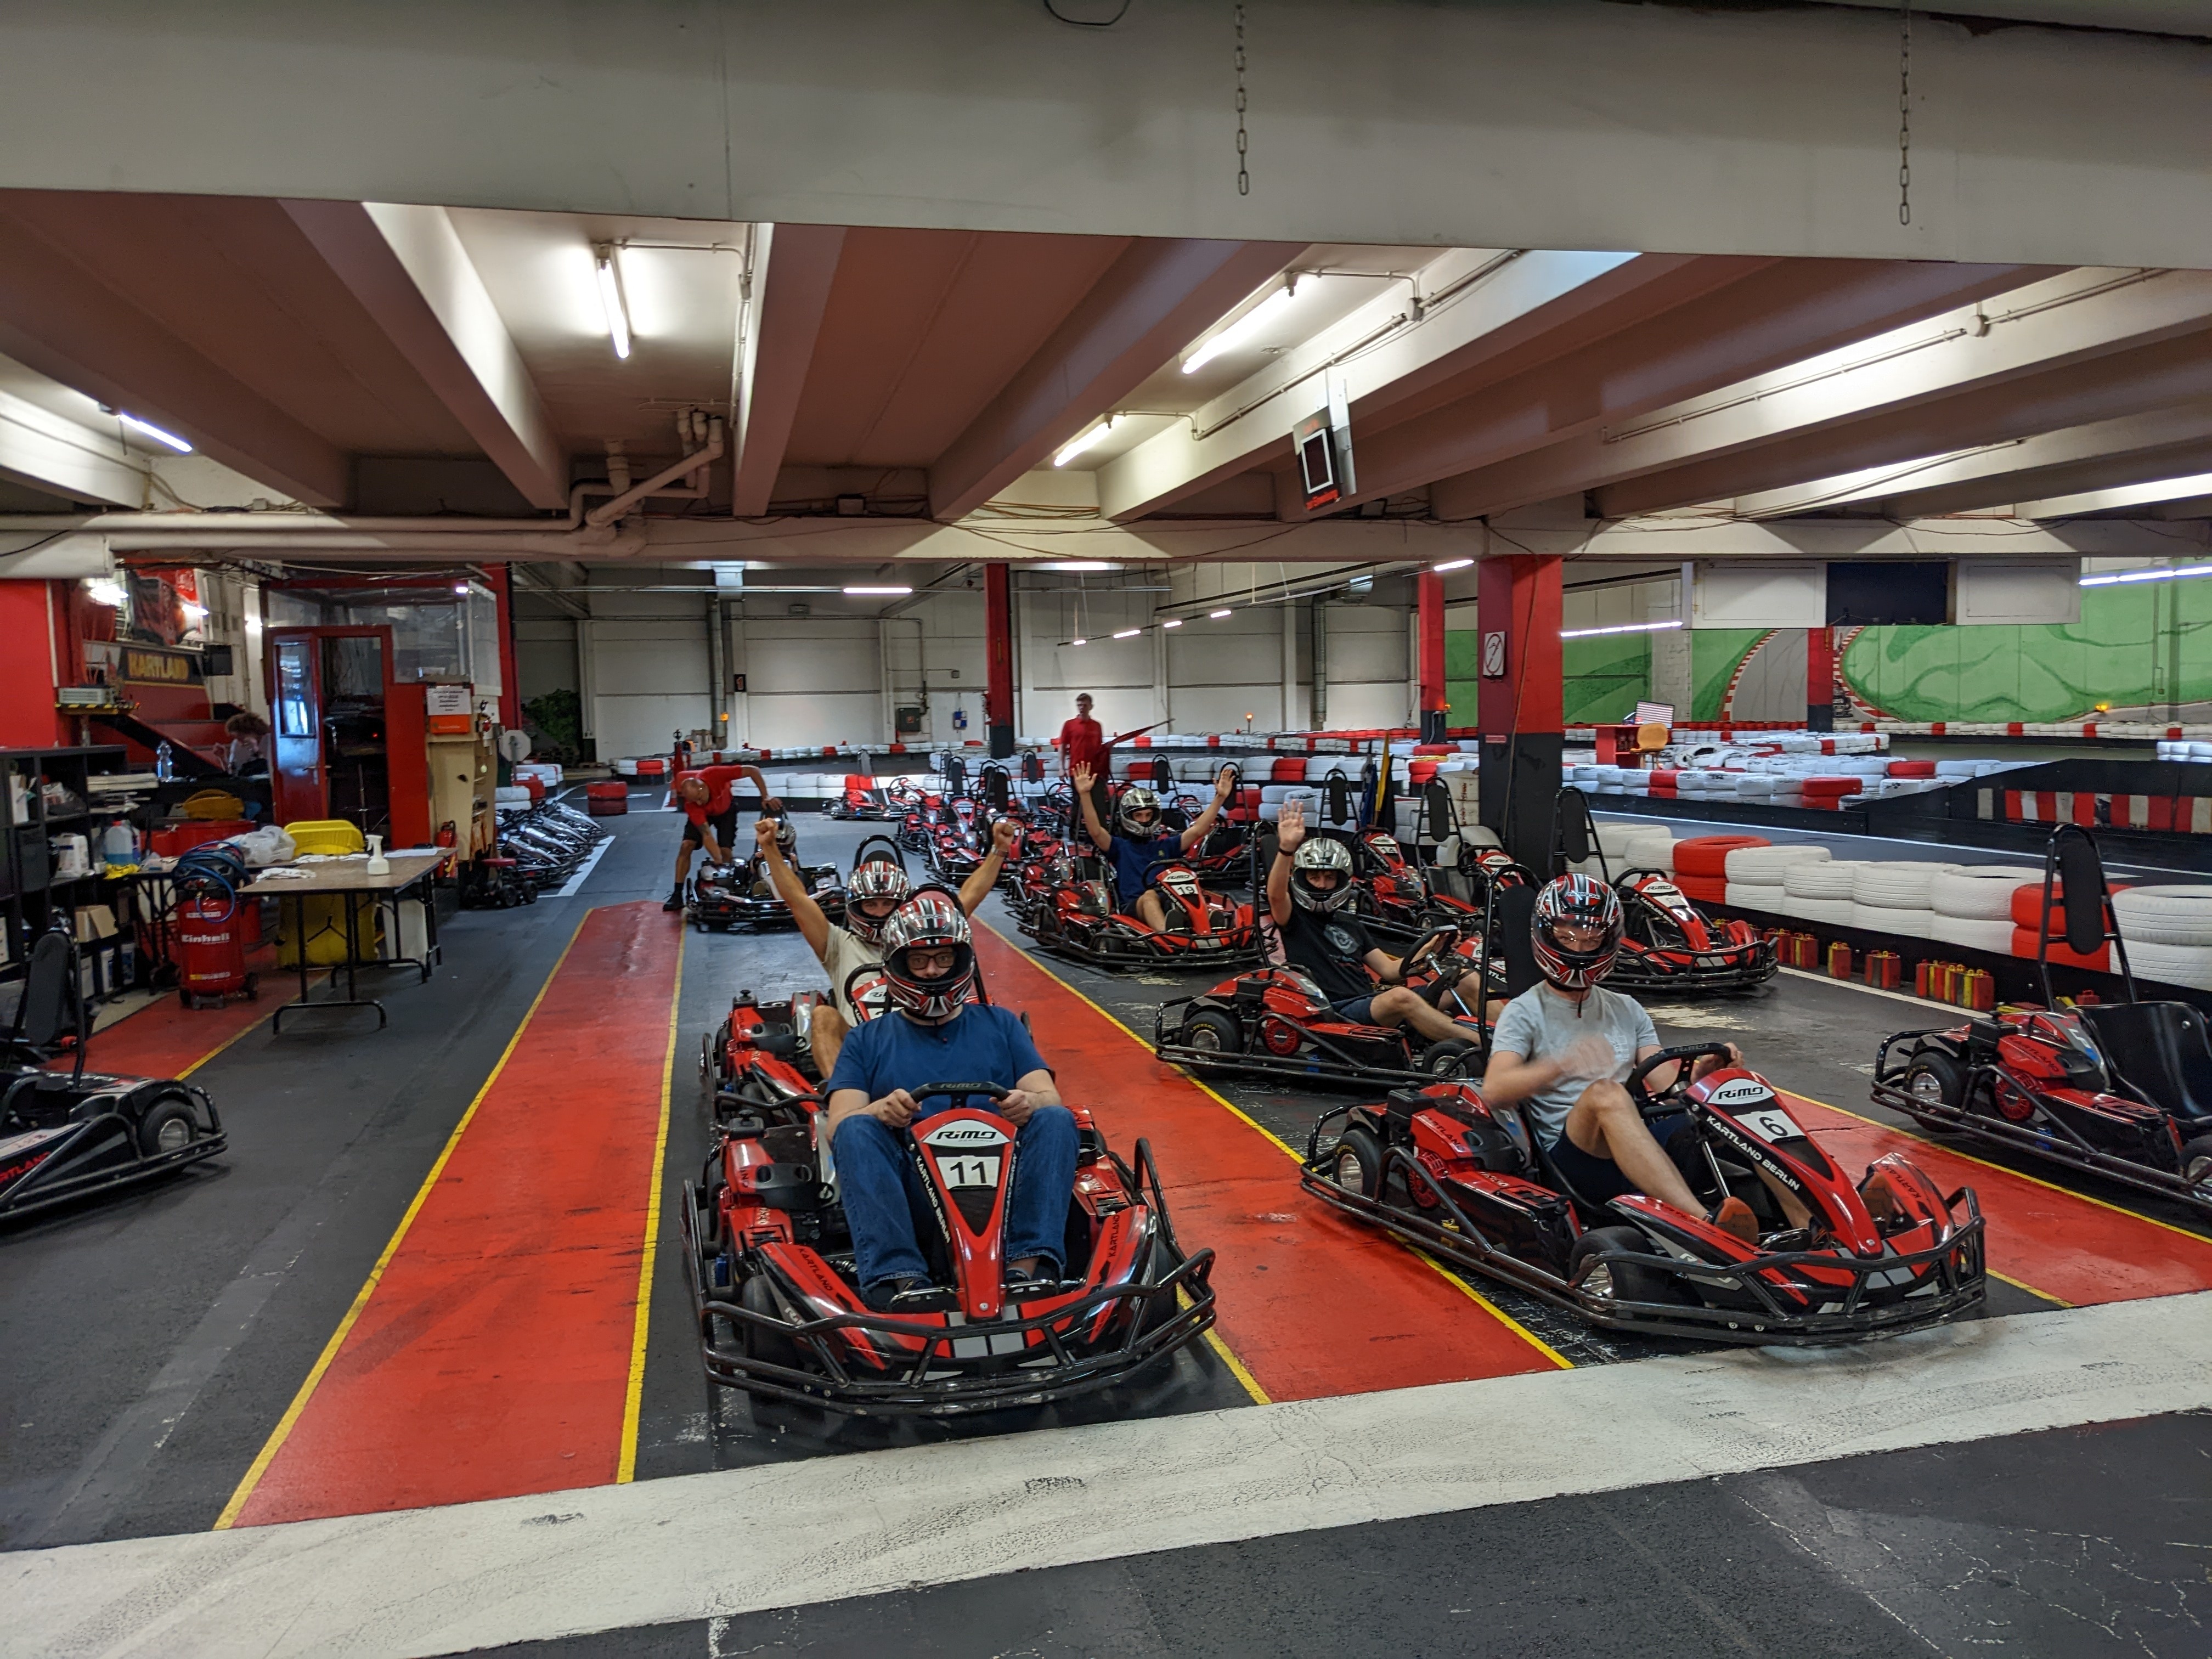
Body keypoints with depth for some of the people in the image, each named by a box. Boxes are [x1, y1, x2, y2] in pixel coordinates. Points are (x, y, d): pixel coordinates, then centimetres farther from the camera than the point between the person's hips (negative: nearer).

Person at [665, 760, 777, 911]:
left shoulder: (713, 775, -41)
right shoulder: (691, 806, -38)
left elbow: (753, 771, -35)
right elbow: (707, 834, -39)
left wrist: (765, 796, -40)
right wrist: (719, 862, -48)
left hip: (726, 810, 0)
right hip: (702, 814, 0)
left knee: (725, 850, -15)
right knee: (686, 846, -17)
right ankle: (677, 894, -11)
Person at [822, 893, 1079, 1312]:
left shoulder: (1000, 1025, 23)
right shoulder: (867, 1041, 21)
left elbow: (1050, 1099, 11)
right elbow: (838, 1126, 6)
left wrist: (1030, 1102, -15)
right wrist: (880, 1110, -19)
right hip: (908, 1190, -1)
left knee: (1055, 1120, -24)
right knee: (856, 1130, -27)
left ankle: (1029, 1265, -38)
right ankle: (898, 1277, -42)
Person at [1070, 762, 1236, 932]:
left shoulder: (1165, 846, 29)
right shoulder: (1120, 847, 19)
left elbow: (1198, 830, 18)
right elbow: (1095, 831, 0)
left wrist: (1220, 798, 9)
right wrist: (1084, 795, -13)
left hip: (1168, 906, 3)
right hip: (1133, 908, -3)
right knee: (1150, 895, -39)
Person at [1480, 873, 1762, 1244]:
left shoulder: (1626, 1011, 19)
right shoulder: (1525, 1012, 4)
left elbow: (1669, 1084, 7)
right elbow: (1494, 1090, -13)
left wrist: (1703, 1070, -15)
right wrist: (1562, 1064, -29)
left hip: (1644, 1144, 5)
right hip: (1573, 1155, -5)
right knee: (1606, 1092, -34)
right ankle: (1706, 1226, -49)